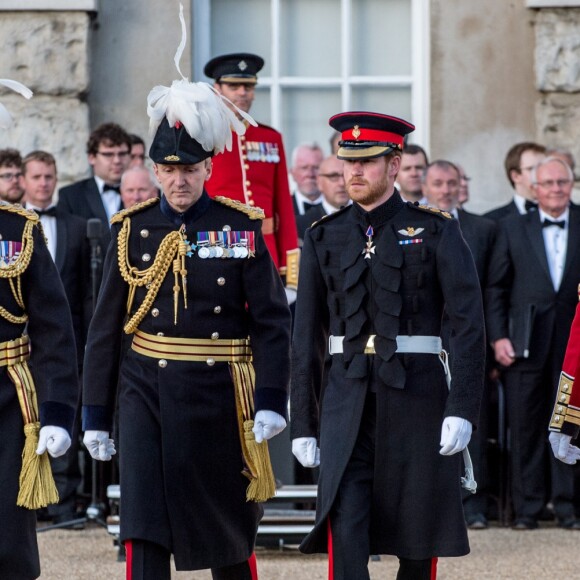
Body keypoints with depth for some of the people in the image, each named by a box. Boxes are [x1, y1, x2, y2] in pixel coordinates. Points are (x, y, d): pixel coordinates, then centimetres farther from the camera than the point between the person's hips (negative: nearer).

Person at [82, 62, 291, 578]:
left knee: (229, 533, 11)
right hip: (146, 390, 1)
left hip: (218, 392, 0)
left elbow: (271, 320, -3)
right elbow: (105, 327, 5)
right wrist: (95, 414, 4)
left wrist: (271, 400, -11)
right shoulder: (132, 229, 2)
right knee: (144, 533, -10)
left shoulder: (241, 227, -1)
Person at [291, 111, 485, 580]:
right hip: (346, 403, 1)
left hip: (417, 398, -1)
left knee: (418, 540, 7)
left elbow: (469, 325, -6)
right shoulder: (324, 237, 7)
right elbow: (307, 338, 9)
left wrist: (463, 410, -15)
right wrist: (302, 424, 5)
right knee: (344, 532, -13)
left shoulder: (436, 232, -1)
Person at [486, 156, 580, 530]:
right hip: (526, 342, 0)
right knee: (526, 428, 1)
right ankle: (528, 507, 7)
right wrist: (498, 337, -2)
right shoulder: (513, 229, 9)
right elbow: (497, 287, 7)